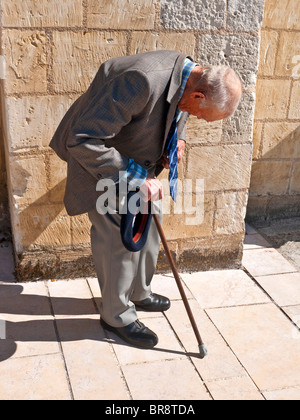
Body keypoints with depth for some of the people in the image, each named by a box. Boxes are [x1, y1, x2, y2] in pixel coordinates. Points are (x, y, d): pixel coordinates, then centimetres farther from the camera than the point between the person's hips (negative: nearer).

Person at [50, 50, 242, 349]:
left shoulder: (189, 75, -10)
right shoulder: (143, 81, -39)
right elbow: (83, 140, -37)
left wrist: (178, 138, -7)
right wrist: (136, 179, -33)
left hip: (138, 162, 9)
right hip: (99, 162, -8)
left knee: (148, 223, 15)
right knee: (119, 236, -4)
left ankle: (138, 293, 38)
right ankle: (116, 314, 18)